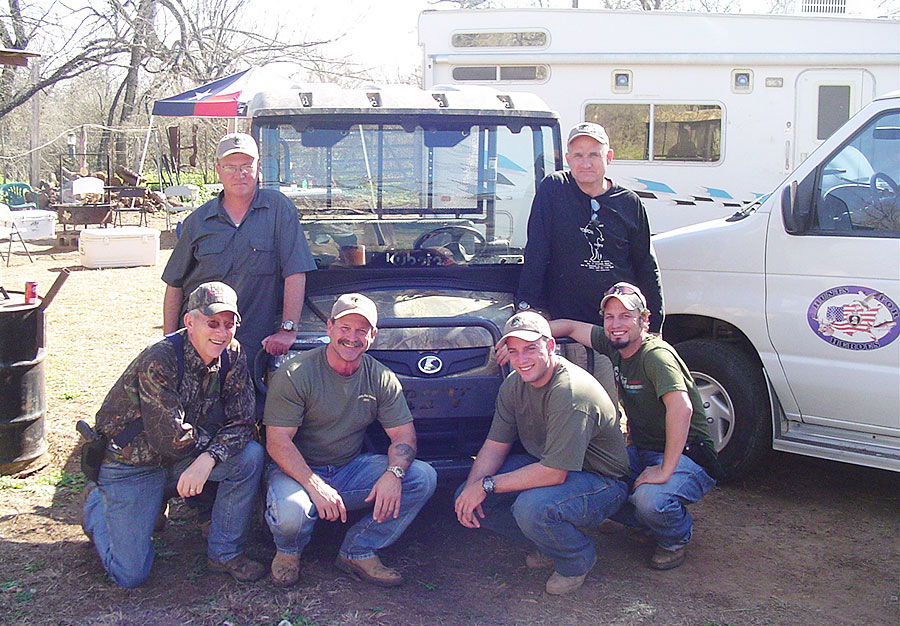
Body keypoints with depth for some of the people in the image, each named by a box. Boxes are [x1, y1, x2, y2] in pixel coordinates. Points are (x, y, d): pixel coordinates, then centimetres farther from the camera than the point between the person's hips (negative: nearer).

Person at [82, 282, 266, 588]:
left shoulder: (233, 355, -9)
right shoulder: (159, 360, -27)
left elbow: (242, 421, -11)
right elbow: (170, 439, -28)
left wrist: (207, 459, -28)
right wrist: (212, 436, -10)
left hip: (183, 459, 5)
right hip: (132, 464, -5)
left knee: (250, 455, -20)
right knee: (131, 575, -7)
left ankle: (224, 552, -2)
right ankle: (96, 504, 23)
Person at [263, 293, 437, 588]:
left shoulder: (381, 378, 0)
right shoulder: (294, 374, -13)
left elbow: (404, 435, 0)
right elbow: (277, 442, -17)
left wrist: (393, 473, -23)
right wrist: (315, 486, -31)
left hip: (350, 469, 4)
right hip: (299, 471, -4)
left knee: (423, 478, -15)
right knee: (290, 513, -37)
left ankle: (359, 552, -2)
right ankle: (288, 552, 3)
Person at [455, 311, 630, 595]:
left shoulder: (570, 393, -30)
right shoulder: (514, 385, -3)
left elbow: (554, 473, -31)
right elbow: (495, 446, 1)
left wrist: (487, 485, -25)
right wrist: (472, 488, -18)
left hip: (601, 481, -8)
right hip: (546, 465, 8)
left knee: (531, 508, -36)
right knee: (467, 496, -5)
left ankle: (577, 560, -2)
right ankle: (550, 543, 11)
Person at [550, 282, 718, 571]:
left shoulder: (656, 354, -23)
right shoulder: (614, 345, 0)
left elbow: (681, 408, -38)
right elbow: (569, 326, 12)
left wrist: (665, 471, -38)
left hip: (686, 457, -7)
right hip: (642, 452, 8)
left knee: (650, 499, -36)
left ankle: (675, 538, 2)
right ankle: (655, 520, 11)